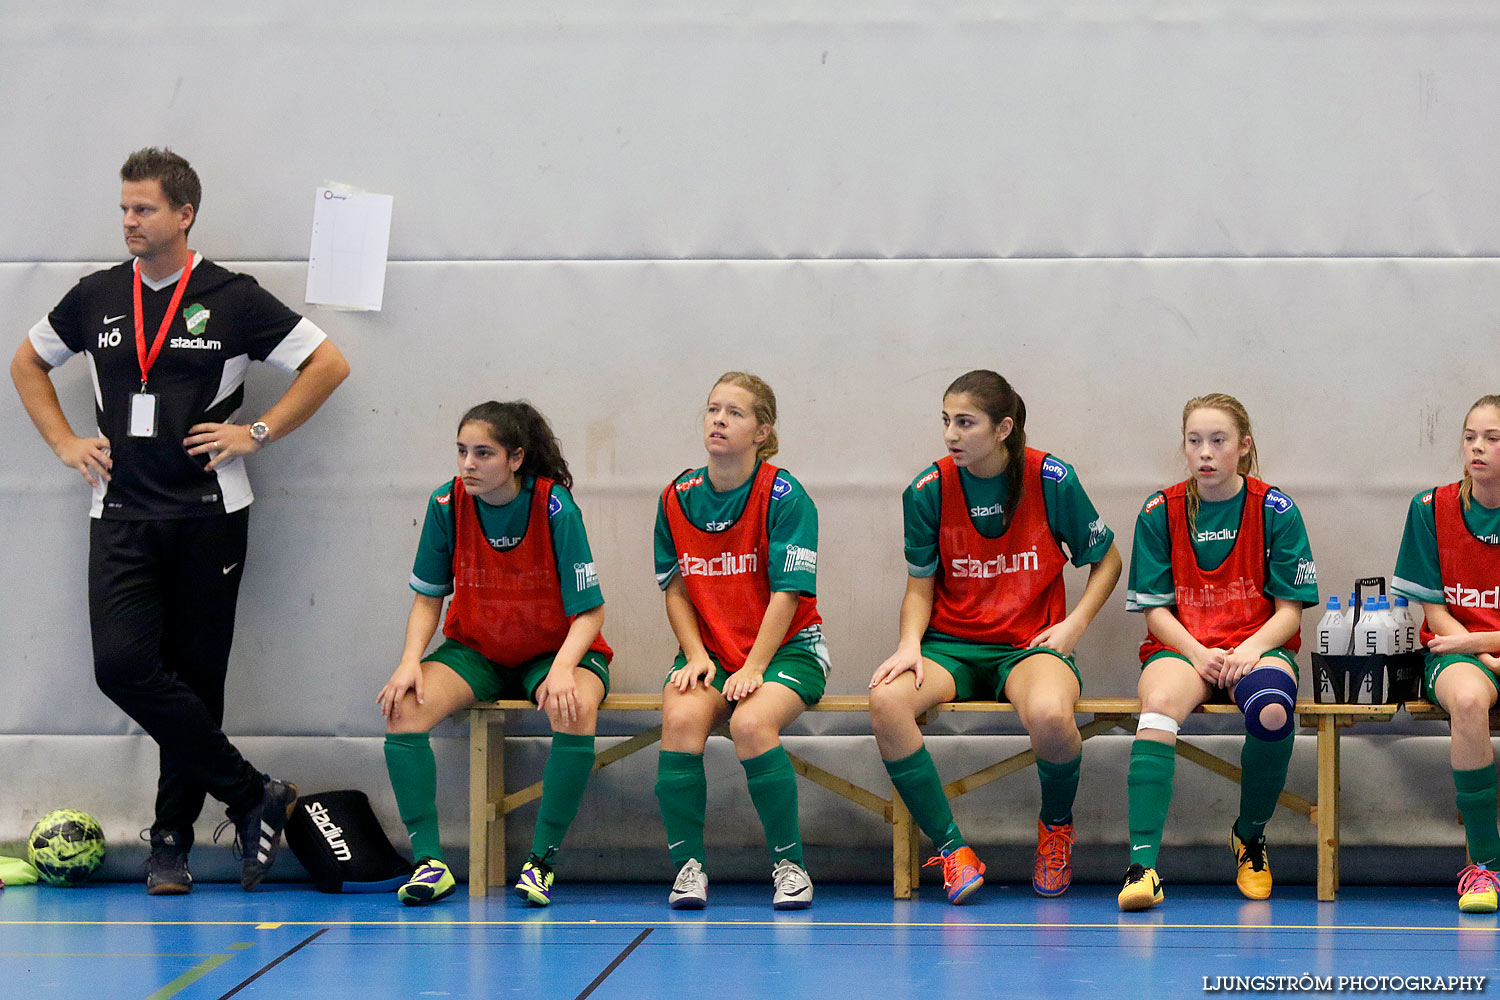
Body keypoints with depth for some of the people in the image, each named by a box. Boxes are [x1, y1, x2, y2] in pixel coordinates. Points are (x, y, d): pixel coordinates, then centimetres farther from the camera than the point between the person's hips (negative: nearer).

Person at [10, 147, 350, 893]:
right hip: (122, 516, 2)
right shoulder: (97, 298, 9)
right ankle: (253, 796, -6)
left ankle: (173, 839, 15)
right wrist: (64, 443, 12)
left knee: (195, 678, 2)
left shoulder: (231, 299, -2)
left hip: (207, 515, -2)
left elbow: (328, 364, 1)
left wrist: (258, 433, -4)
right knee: (122, 665, -15)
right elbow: (27, 364, 24)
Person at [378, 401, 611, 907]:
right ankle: (429, 861, -19)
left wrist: (562, 669, -33)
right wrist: (411, 661, -15)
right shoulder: (446, 504, -9)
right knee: (402, 706, -25)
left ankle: (541, 860, -23)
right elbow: (428, 597, 2)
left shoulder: (555, 507, -18)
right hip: (475, 652, 3)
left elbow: (589, 610, -15)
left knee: (575, 709, -37)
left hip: (554, 652, -3)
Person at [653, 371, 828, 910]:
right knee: (680, 717, -29)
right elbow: (676, 589, 10)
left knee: (752, 723, -33)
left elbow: (787, 593, -12)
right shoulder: (677, 498, 4)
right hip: (709, 649, 3)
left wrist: (753, 669, -19)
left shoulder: (784, 496, -9)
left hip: (787, 647, -3)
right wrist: (697, 657, -6)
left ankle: (789, 865, -16)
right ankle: (688, 867, -19)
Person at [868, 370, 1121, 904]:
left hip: (1031, 644, -2)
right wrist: (910, 645, -11)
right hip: (952, 645, 2)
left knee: (1049, 714, -38)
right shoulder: (928, 490, -2)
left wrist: (1074, 624, -5)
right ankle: (952, 848, -20)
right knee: (887, 700, -33)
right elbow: (920, 587, 8)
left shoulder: (1052, 479, -5)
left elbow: (1106, 560, 9)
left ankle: (1056, 825, -2)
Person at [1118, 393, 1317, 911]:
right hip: (1180, 645, 0)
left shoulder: (1275, 510, 1)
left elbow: (1289, 609, 1)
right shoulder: (1160, 512, 3)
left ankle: (1250, 836, -7)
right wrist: (1197, 653, -15)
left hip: (1259, 644, 0)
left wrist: (1251, 650, -18)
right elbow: (1155, 610, 3)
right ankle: (1142, 862, -42)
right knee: (1160, 702, -36)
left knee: (1272, 710, -36)